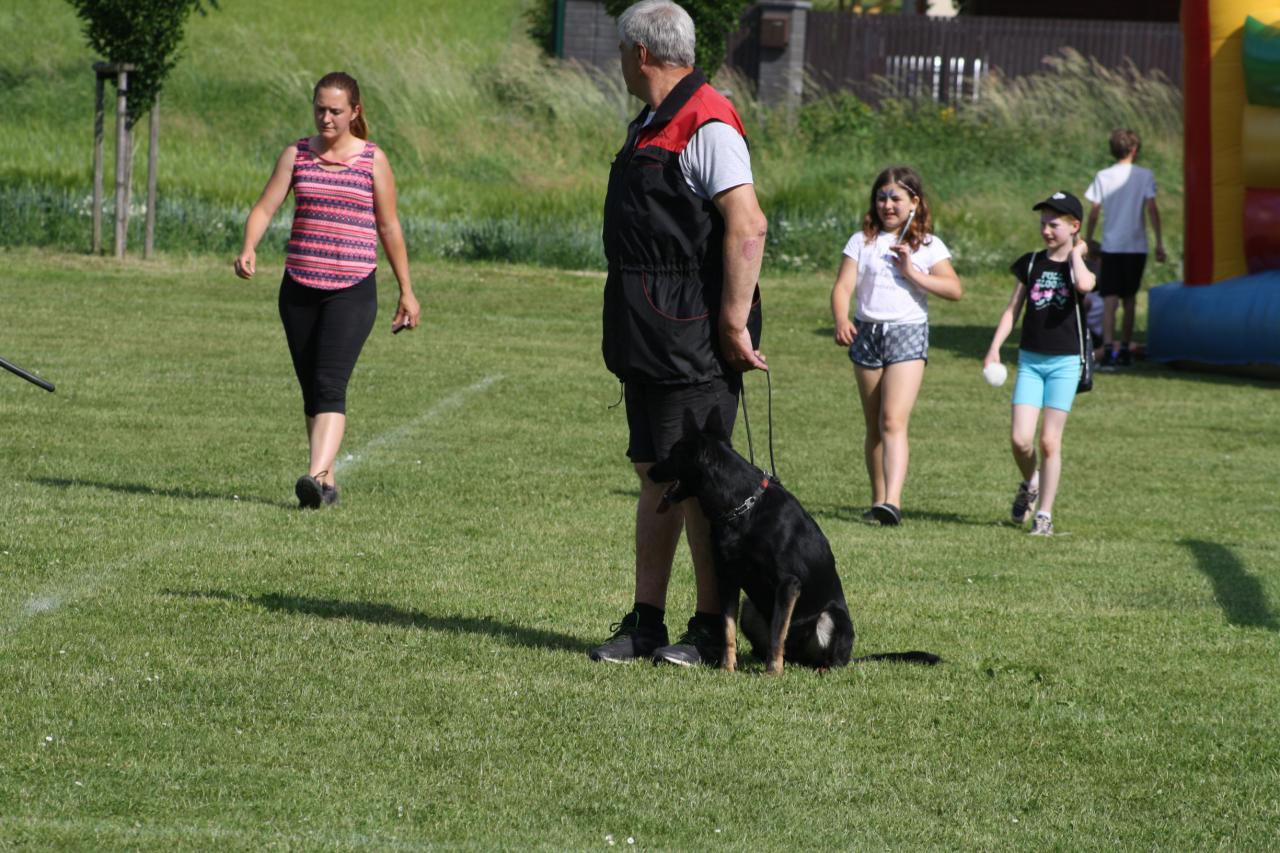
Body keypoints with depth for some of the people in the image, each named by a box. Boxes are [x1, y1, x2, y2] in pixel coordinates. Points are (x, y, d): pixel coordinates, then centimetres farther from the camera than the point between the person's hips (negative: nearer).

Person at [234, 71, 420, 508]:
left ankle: (317, 476, -30)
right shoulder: (296, 154, 7)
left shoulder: (372, 159, 1)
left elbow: (388, 226, 6)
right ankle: (328, 484, 18)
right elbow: (265, 207, 0)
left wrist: (406, 292, 10)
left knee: (329, 385, -18)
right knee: (311, 390, 9)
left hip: (352, 291, -4)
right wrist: (248, 249, -21)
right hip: (299, 289, 4)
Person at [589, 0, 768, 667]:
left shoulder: (706, 125, -14)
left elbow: (748, 227, -21)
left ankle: (710, 630, -2)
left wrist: (735, 323, -22)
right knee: (654, 474, 11)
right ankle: (646, 624, 15)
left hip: (694, 337, -10)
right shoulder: (650, 125, 17)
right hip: (648, 336, 10)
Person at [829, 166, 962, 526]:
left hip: (908, 333, -3)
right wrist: (841, 320, -22)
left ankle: (893, 501, -27)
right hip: (867, 332, 3)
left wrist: (913, 272, -13)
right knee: (874, 426, 9)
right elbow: (843, 287, -3)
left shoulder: (928, 246, 4)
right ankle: (878, 499, 18)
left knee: (893, 421, -17)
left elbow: (955, 289, -5)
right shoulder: (862, 241, 8)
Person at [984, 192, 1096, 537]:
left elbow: (1084, 285, -28)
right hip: (1030, 360, 3)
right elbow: (1013, 308, 9)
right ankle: (1029, 484, 24)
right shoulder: (1030, 263, 7)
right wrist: (994, 347, 0)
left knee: (1049, 441, -3)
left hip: (1064, 362, -3)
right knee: (1020, 438, -7)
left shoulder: (1080, 265, -3)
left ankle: (1044, 515, 6)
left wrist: (1076, 253, -11)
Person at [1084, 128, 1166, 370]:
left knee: (1110, 300, -7)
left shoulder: (1103, 177, 1)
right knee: (1129, 300, 14)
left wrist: (1088, 239, 13)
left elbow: (1094, 212, -1)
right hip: (1136, 246, 1)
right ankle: (1125, 349, 21)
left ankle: (1108, 350, -23)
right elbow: (1152, 209, -6)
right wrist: (1159, 242, -3)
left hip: (1110, 247, -1)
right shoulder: (1144, 176, 0)